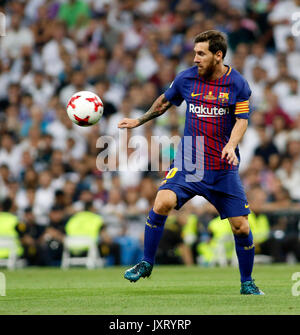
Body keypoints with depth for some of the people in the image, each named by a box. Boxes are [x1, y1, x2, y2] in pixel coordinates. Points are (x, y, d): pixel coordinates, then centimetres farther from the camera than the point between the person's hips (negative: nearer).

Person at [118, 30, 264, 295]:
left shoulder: (237, 84, -3)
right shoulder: (186, 79, 2)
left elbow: (242, 121, -6)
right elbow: (165, 101, 21)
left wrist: (231, 145, -25)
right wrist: (140, 121, 26)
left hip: (224, 168, 0)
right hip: (188, 161, 1)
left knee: (241, 227, -2)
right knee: (162, 203, -23)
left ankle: (247, 283, 20)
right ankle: (147, 263, -4)